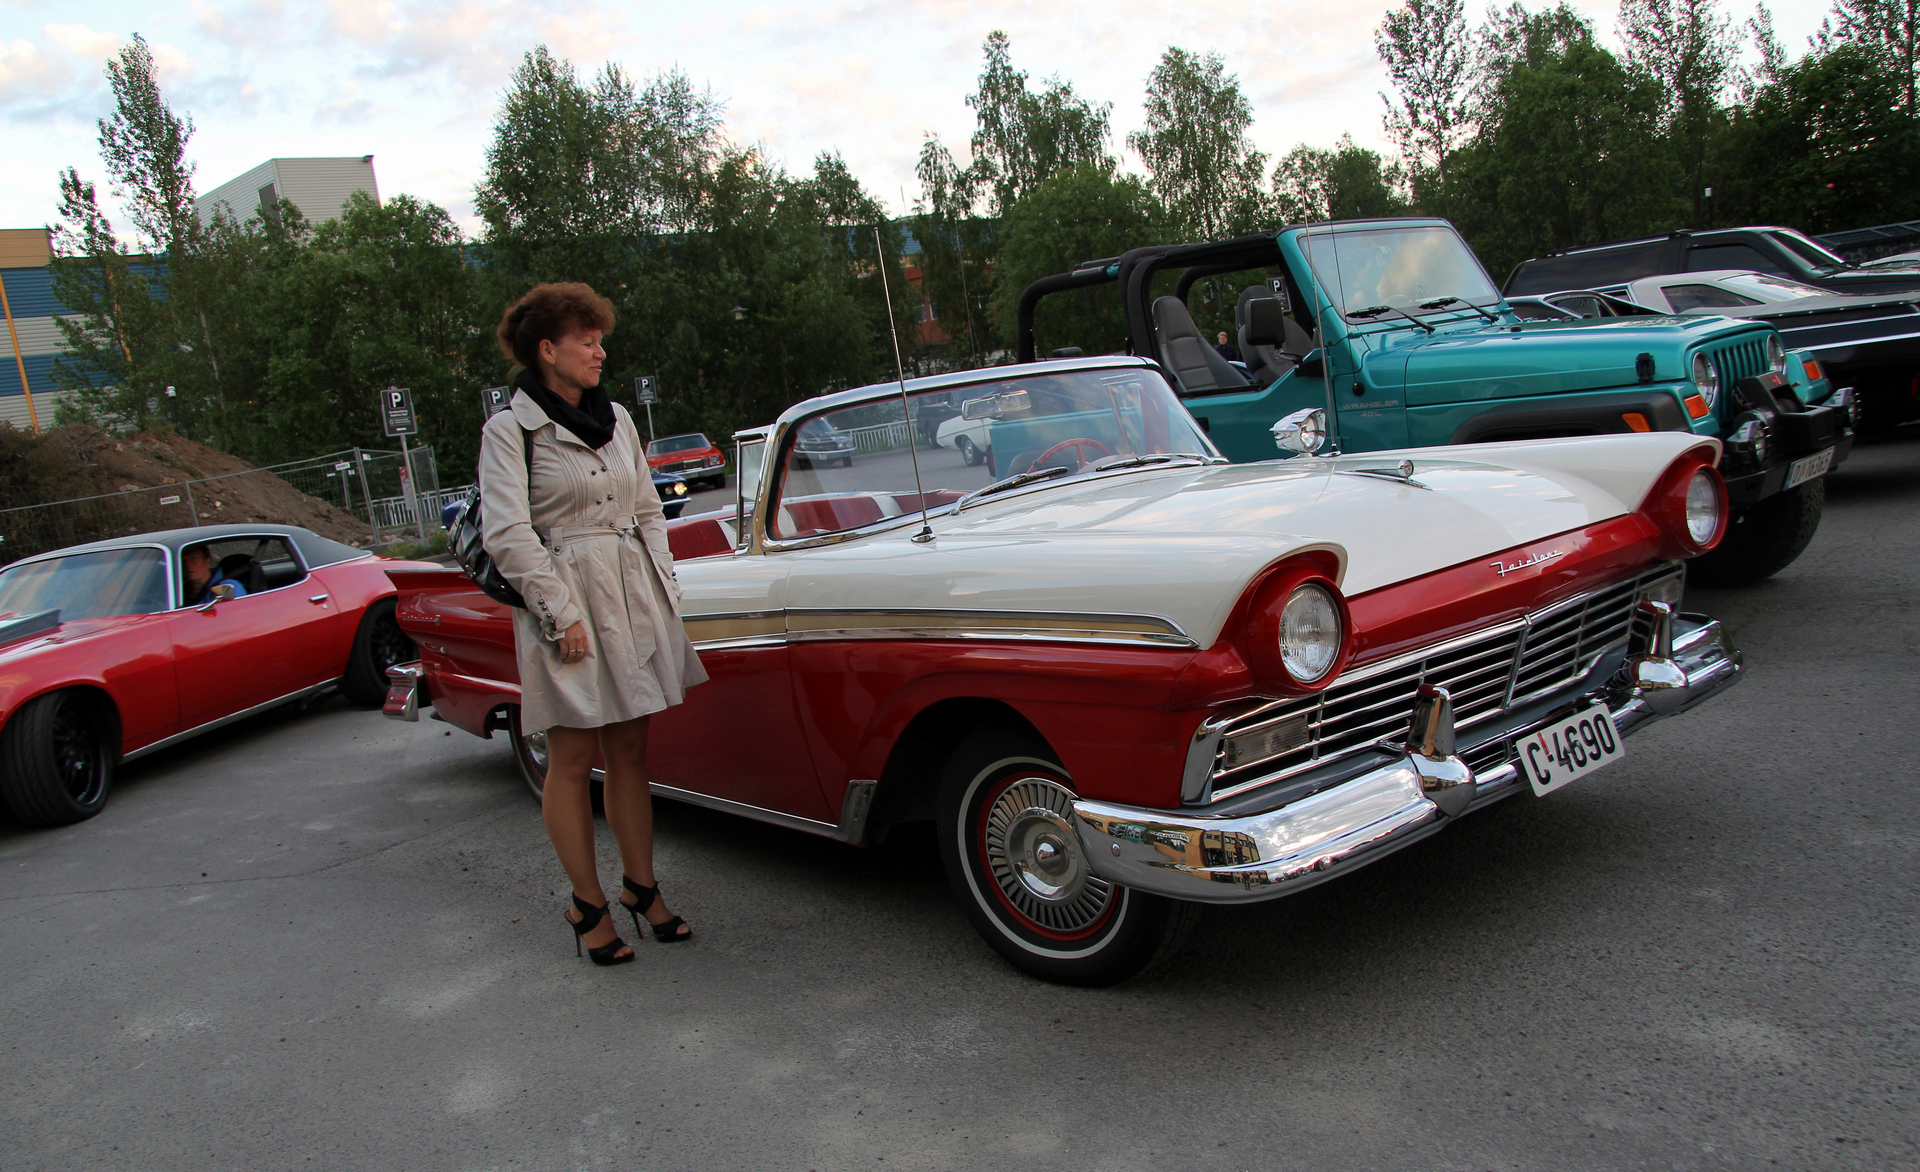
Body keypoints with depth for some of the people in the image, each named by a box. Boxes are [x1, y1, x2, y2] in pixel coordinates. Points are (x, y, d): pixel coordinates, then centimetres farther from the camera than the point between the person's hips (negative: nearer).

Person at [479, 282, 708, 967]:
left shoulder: (617, 420, 13)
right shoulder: (510, 431, -5)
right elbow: (506, 536, -12)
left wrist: (666, 591, 9)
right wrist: (562, 614, -15)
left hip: (635, 593, 6)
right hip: (565, 600, -5)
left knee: (630, 751, 10)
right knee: (573, 761, 2)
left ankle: (641, 886, 21)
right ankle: (588, 905, 14)